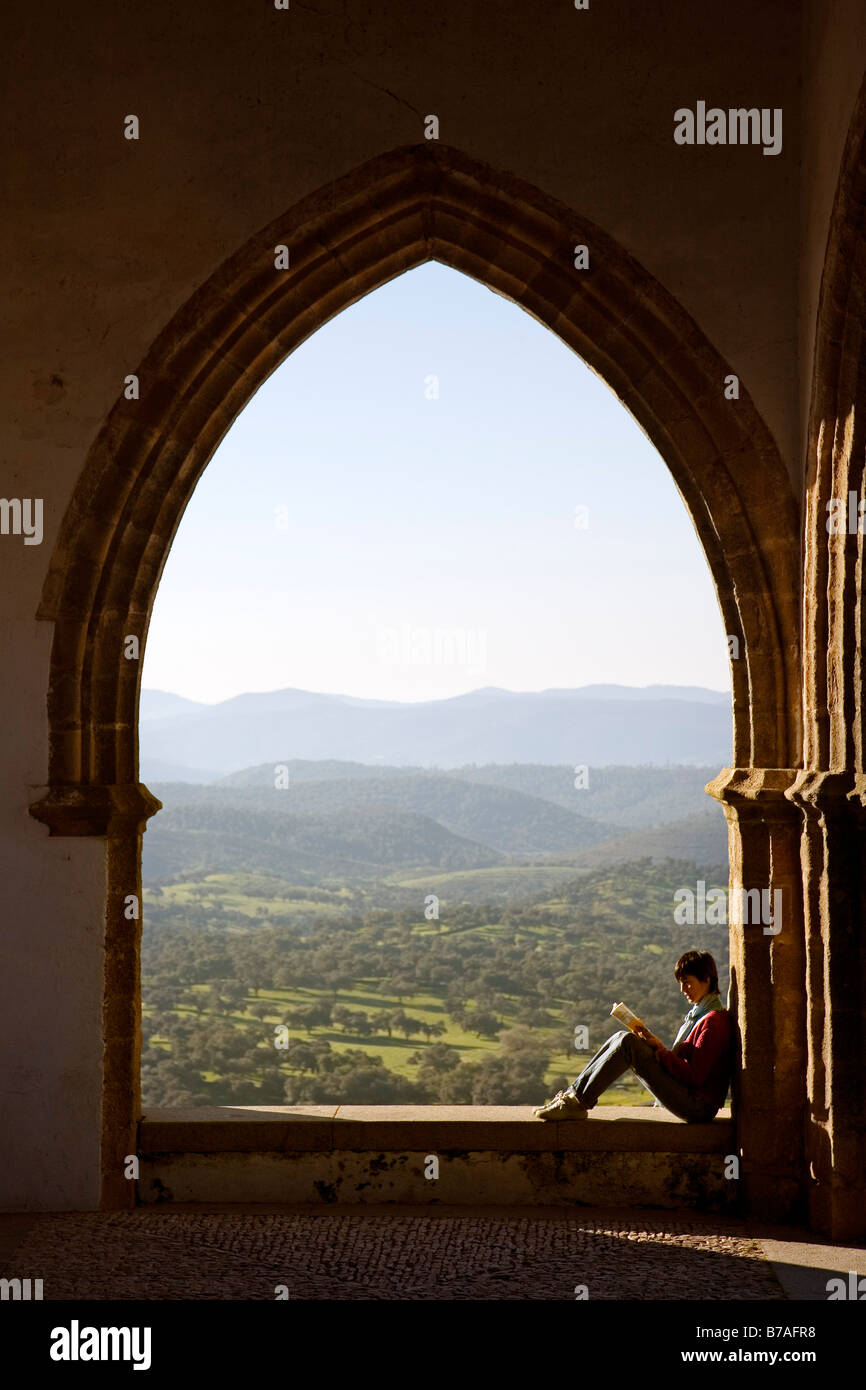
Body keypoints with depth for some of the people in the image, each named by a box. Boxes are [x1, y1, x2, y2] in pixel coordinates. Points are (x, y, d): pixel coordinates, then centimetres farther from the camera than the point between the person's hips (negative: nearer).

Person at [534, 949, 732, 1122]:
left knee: (627, 1042, -20)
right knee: (621, 1037, 2)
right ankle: (574, 1094, -4)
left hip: (697, 1106, -9)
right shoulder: (696, 1013, 19)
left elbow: (695, 1076, -18)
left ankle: (578, 1103, -18)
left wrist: (661, 1051, -13)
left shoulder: (714, 1020, -12)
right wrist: (653, 1042, -1)